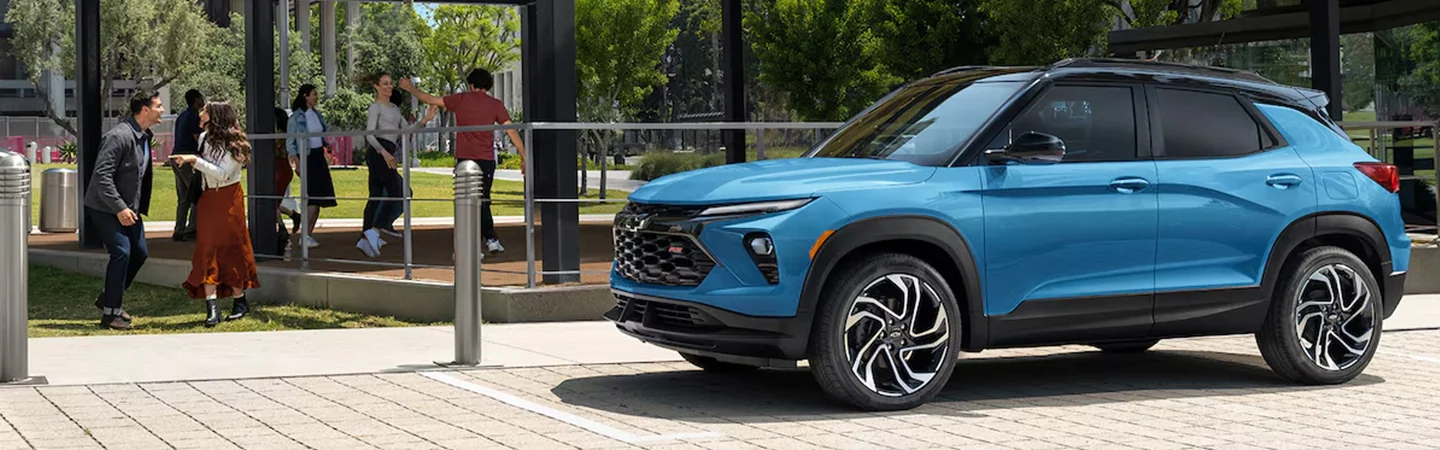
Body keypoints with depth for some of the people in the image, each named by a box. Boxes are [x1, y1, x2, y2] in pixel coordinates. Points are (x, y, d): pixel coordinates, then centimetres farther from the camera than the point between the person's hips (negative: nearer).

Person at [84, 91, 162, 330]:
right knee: (122, 251, -16)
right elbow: (101, 176, -26)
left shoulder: (144, 137, 8)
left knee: (140, 252, 8)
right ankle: (110, 312, -7)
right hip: (105, 208, -9)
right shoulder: (119, 136, -22)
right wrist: (119, 208, -27)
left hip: (128, 207, 9)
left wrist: (137, 208, 13)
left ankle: (108, 298, 24)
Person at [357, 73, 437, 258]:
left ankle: (365, 239, 4)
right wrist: (384, 152, -26)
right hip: (378, 152, -9)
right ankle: (375, 230, -20)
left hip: (387, 154, 9)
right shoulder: (376, 107, -3)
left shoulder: (394, 108, 23)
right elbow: (369, 134, -14)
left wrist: (425, 119, 6)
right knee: (396, 193, -15)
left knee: (376, 196, 5)